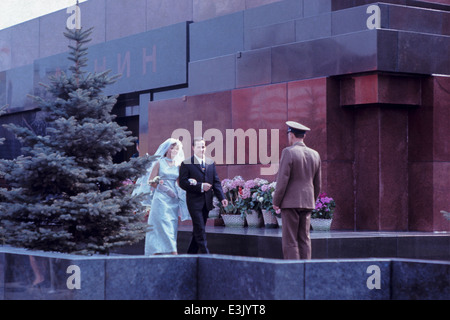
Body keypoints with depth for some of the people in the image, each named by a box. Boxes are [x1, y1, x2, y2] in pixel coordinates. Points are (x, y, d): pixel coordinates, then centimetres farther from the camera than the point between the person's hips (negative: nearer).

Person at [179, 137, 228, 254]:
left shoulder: (211, 163, 12)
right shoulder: (186, 164, -4)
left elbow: (216, 182, 11)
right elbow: (182, 183, -10)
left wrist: (222, 197, -2)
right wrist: (200, 186, -19)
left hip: (207, 201, 5)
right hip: (194, 201, -5)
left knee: (199, 230, 10)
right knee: (200, 230, -9)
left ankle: (191, 254, 20)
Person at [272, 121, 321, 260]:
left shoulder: (288, 152, -11)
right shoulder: (314, 154, 8)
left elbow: (282, 180, -14)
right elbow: (317, 183, 14)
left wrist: (276, 202, -6)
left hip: (290, 203, -6)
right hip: (307, 203, 6)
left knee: (290, 241, -4)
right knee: (304, 239, 8)